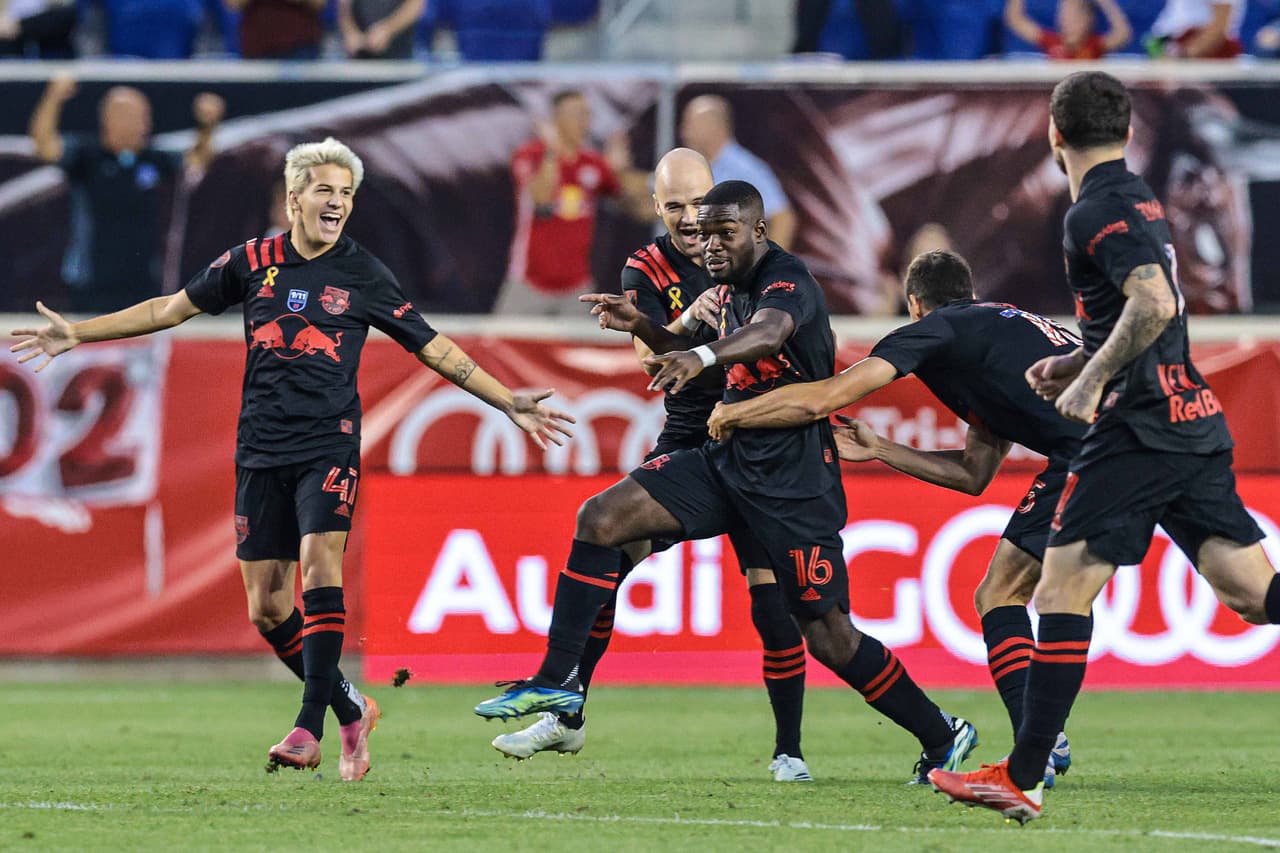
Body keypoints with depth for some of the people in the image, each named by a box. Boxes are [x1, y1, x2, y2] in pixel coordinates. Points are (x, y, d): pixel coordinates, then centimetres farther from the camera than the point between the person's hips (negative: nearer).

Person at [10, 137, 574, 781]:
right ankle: (350, 711, 19)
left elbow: (434, 349, 7)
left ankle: (309, 729, -27)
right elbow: (172, 309, 15)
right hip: (260, 453, 3)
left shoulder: (362, 275, 1)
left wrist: (508, 403, 3)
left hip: (328, 446, -3)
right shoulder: (253, 262, 5)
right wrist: (76, 334, 14)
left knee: (319, 559, -25)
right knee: (266, 608, 0)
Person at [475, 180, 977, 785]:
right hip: (727, 459, 8)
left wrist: (703, 355, -59)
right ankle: (557, 683, -6)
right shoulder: (729, 285, 11)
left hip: (794, 480, -8)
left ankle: (943, 737, 11)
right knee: (600, 518, -9)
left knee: (829, 637, -7)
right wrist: (644, 329, 10)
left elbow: (767, 332, -39)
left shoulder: (788, 283, -16)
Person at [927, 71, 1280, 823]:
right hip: (1196, 421, 9)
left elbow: (1155, 304, -25)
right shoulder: (1141, 200, 19)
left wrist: (1091, 382, -19)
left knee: (1063, 590, -6)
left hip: (1141, 425, -9)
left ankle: (1022, 780, -7)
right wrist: (1081, 360, 27)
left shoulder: (1098, 212, -10)